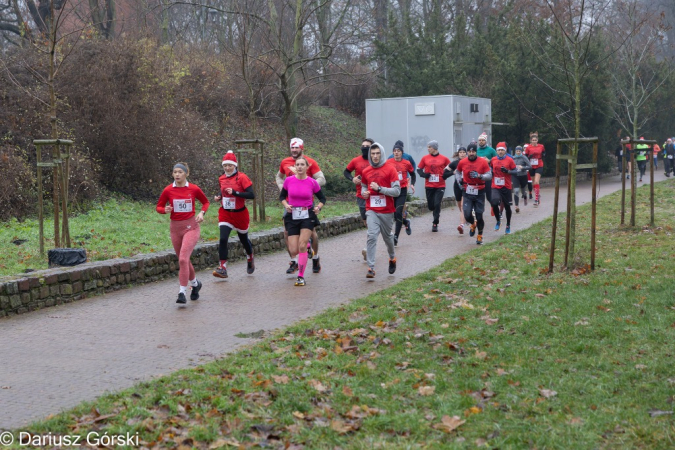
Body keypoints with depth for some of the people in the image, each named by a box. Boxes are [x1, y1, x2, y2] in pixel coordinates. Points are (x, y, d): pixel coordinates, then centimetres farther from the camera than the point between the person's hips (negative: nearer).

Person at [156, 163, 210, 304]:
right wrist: (165, 210, -14)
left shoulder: (194, 189, -5)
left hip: (191, 227, -3)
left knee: (183, 259, -18)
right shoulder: (168, 190, -2)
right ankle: (195, 283, 39)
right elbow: (159, 207, 8)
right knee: (183, 260, 13)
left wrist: (202, 213, -6)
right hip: (175, 227, 3)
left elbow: (205, 202, 12)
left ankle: (182, 292, -14)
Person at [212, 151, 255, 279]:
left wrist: (235, 192, -27)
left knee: (244, 239, 16)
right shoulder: (222, 179, 4)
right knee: (223, 239, -16)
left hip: (240, 214, -3)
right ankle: (222, 268, -16)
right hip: (225, 214, 3)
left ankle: (250, 259, 46)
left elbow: (251, 195, -20)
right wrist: (219, 196, 2)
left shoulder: (242, 177, -13)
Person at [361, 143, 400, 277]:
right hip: (372, 210, 1)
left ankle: (392, 258, 44)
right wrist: (364, 193, -1)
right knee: (372, 236, -15)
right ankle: (371, 268, -16)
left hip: (387, 211, -1)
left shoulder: (390, 169, -6)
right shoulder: (366, 171, 6)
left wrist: (379, 188, -19)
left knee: (387, 236, 15)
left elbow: (397, 191, -10)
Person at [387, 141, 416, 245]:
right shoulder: (388, 162, -1)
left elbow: (413, 174, 14)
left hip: (402, 190, -2)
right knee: (394, 215, 6)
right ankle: (406, 223, 39)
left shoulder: (407, 163, -1)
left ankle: (396, 236, -7)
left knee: (398, 213, -13)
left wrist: (412, 184, -1)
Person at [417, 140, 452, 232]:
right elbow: (419, 168, 10)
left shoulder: (444, 159, 0)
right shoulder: (425, 158, 3)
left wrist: (446, 174, -7)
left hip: (440, 186, -2)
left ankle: (435, 224, 3)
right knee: (430, 206, 5)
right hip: (429, 186, 2)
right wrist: (423, 174, -8)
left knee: (437, 205, -8)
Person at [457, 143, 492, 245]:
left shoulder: (483, 162, -7)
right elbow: (458, 171, 21)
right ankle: (473, 224, 27)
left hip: (479, 193, -1)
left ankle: (480, 235, 26)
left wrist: (479, 176, -23)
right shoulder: (462, 162, -1)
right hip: (467, 193, 1)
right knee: (467, 215, -10)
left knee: (479, 216, 3)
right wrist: (459, 181, 6)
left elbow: (489, 176, -6)